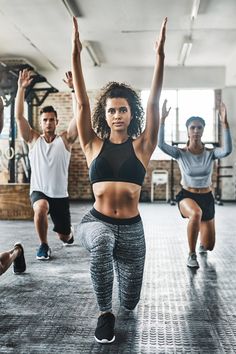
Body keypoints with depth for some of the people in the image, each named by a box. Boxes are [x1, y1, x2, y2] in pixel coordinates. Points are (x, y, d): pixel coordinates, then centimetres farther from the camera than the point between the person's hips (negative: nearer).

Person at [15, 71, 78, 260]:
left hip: (60, 194, 1)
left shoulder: (65, 139, -4)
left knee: (64, 236, 8)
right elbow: (19, 116, -10)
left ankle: (69, 234, 50)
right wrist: (21, 88, -18)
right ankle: (44, 245, -10)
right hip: (39, 191, 0)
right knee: (41, 208, -37)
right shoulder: (33, 139, 0)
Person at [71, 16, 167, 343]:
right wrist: (76, 53, -14)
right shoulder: (94, 145, -2)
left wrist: (160, 55, -17)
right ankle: (105, 314, -15)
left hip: (132, 229, 1)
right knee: (102, 243, -40)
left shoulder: (142, 146, -2)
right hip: (97, 222, -1)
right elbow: (81, 103, -8)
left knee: (130, 303, 11)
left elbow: (154, 103, -10)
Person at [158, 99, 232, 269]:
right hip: (187, 196, -2)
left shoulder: (210, 153, -9)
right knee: (196, 213, -42)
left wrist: (225, 124, -36)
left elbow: (227, 150, -30)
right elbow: (161, 144, -27)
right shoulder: (180, 153, -10)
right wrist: (162, 120, -33)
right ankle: (192, 255, -19)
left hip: (207, 198, 2)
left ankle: (201, 243, 50)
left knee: (209, 246, 7)